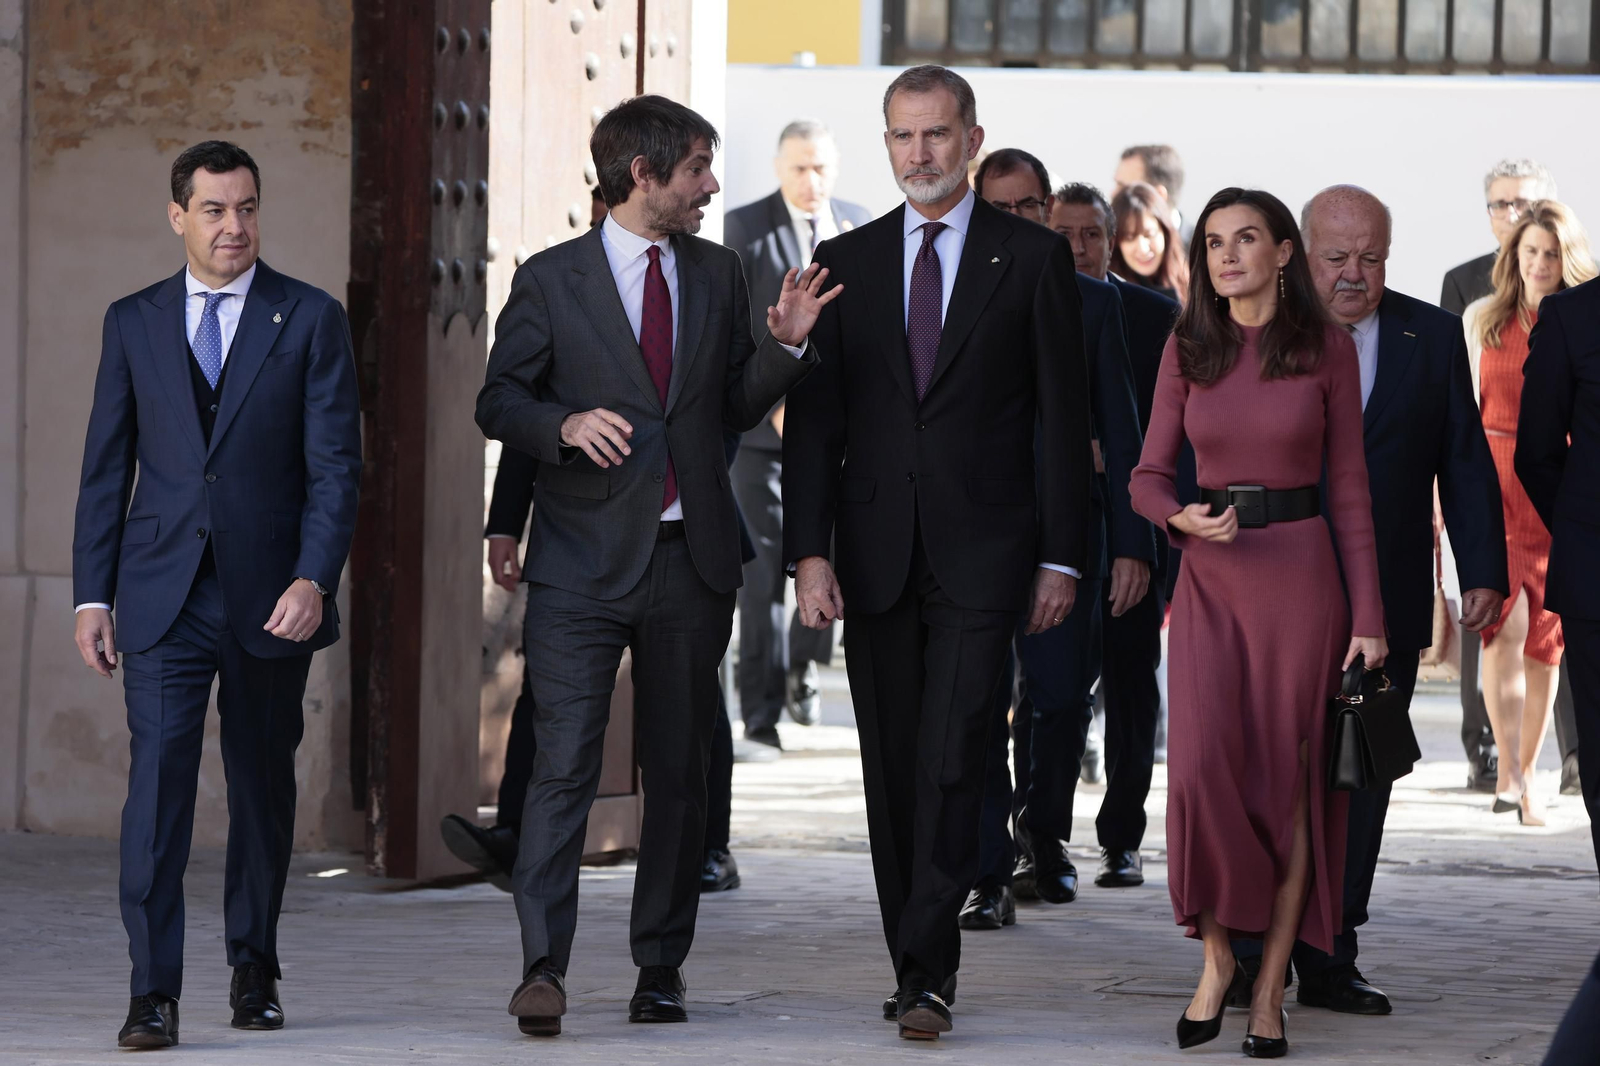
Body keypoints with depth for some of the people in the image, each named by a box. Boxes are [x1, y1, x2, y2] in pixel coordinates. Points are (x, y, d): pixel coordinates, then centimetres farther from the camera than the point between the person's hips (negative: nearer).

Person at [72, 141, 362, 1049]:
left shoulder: (312, 320, 2)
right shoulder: (135, 323, 8)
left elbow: (337, 465, -3)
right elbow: (106, 469, 10)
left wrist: (314, 579, -16)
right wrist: (92, 596, 4)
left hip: (269, 597, 0)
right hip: (163, 598, 0)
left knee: (264, 784, 10)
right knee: (159, 779, -11)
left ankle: (255, 970, 26)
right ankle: (154, 993, -13)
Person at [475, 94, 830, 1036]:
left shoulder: (718, 275, 12)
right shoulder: (551, 281, 1)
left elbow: (739, 407, 15)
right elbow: (499, 401, 2)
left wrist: (786, 344, -2)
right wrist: (564, 424, -17)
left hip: (691, 565, 4)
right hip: (586, 562, -4)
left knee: (680, 771, 8)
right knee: (566, 764, -12)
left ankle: (662, 967, 17)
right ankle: (543, 967, -16)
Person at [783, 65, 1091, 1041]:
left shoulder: (1033, 257, 3)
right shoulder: (846, 262, 10)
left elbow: (1065, 417, 3)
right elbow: (815, 419, 8)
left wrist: (1062, 557, -2)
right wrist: (810, 550, -2)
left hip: (982, 552, -3)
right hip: (877, 552, 3)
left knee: (951, 761, -13)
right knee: (893, 770, 6)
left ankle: (927, 974, -14)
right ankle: (922, 969, 15)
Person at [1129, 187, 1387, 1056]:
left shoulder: (1327, 348, 0)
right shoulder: (1188, 350, 5)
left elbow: (1349, 489, 2)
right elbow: (1148, 476, 6)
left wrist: (1368, 617, -2)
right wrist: (1182, 518, -18)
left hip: (1300, 572, -1)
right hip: (1209, 575, 1)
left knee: (1287, 778, 0)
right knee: (1203, 768, -12)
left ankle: (1270, 985, 8)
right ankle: (1215, 954, 7)